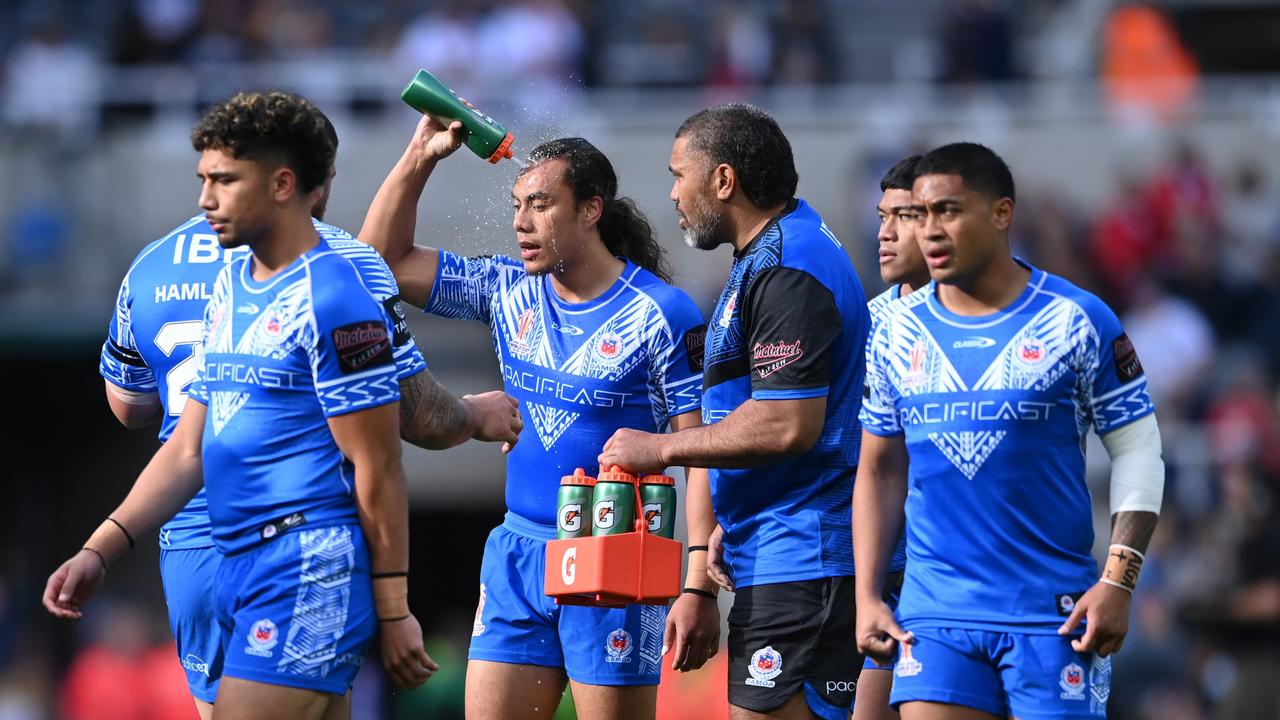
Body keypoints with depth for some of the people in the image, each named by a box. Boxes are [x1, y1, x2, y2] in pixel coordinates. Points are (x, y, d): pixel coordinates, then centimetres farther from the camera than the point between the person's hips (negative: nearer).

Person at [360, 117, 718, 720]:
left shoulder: (661, 316, -9)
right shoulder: (509, 292, 8)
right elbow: (383, 258, 11)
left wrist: (699, 589, -16)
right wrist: (421, 155, 0)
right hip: (518, 554, 6)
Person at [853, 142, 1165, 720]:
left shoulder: (1076, 321, -2)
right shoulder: (898, 332, 8)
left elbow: (1138, 453, 0)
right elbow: (879, 471, 15)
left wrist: (1117, 582, -9)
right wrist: (867, 598, 8)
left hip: (1053, 611, -3)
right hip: (935, 615, 3)